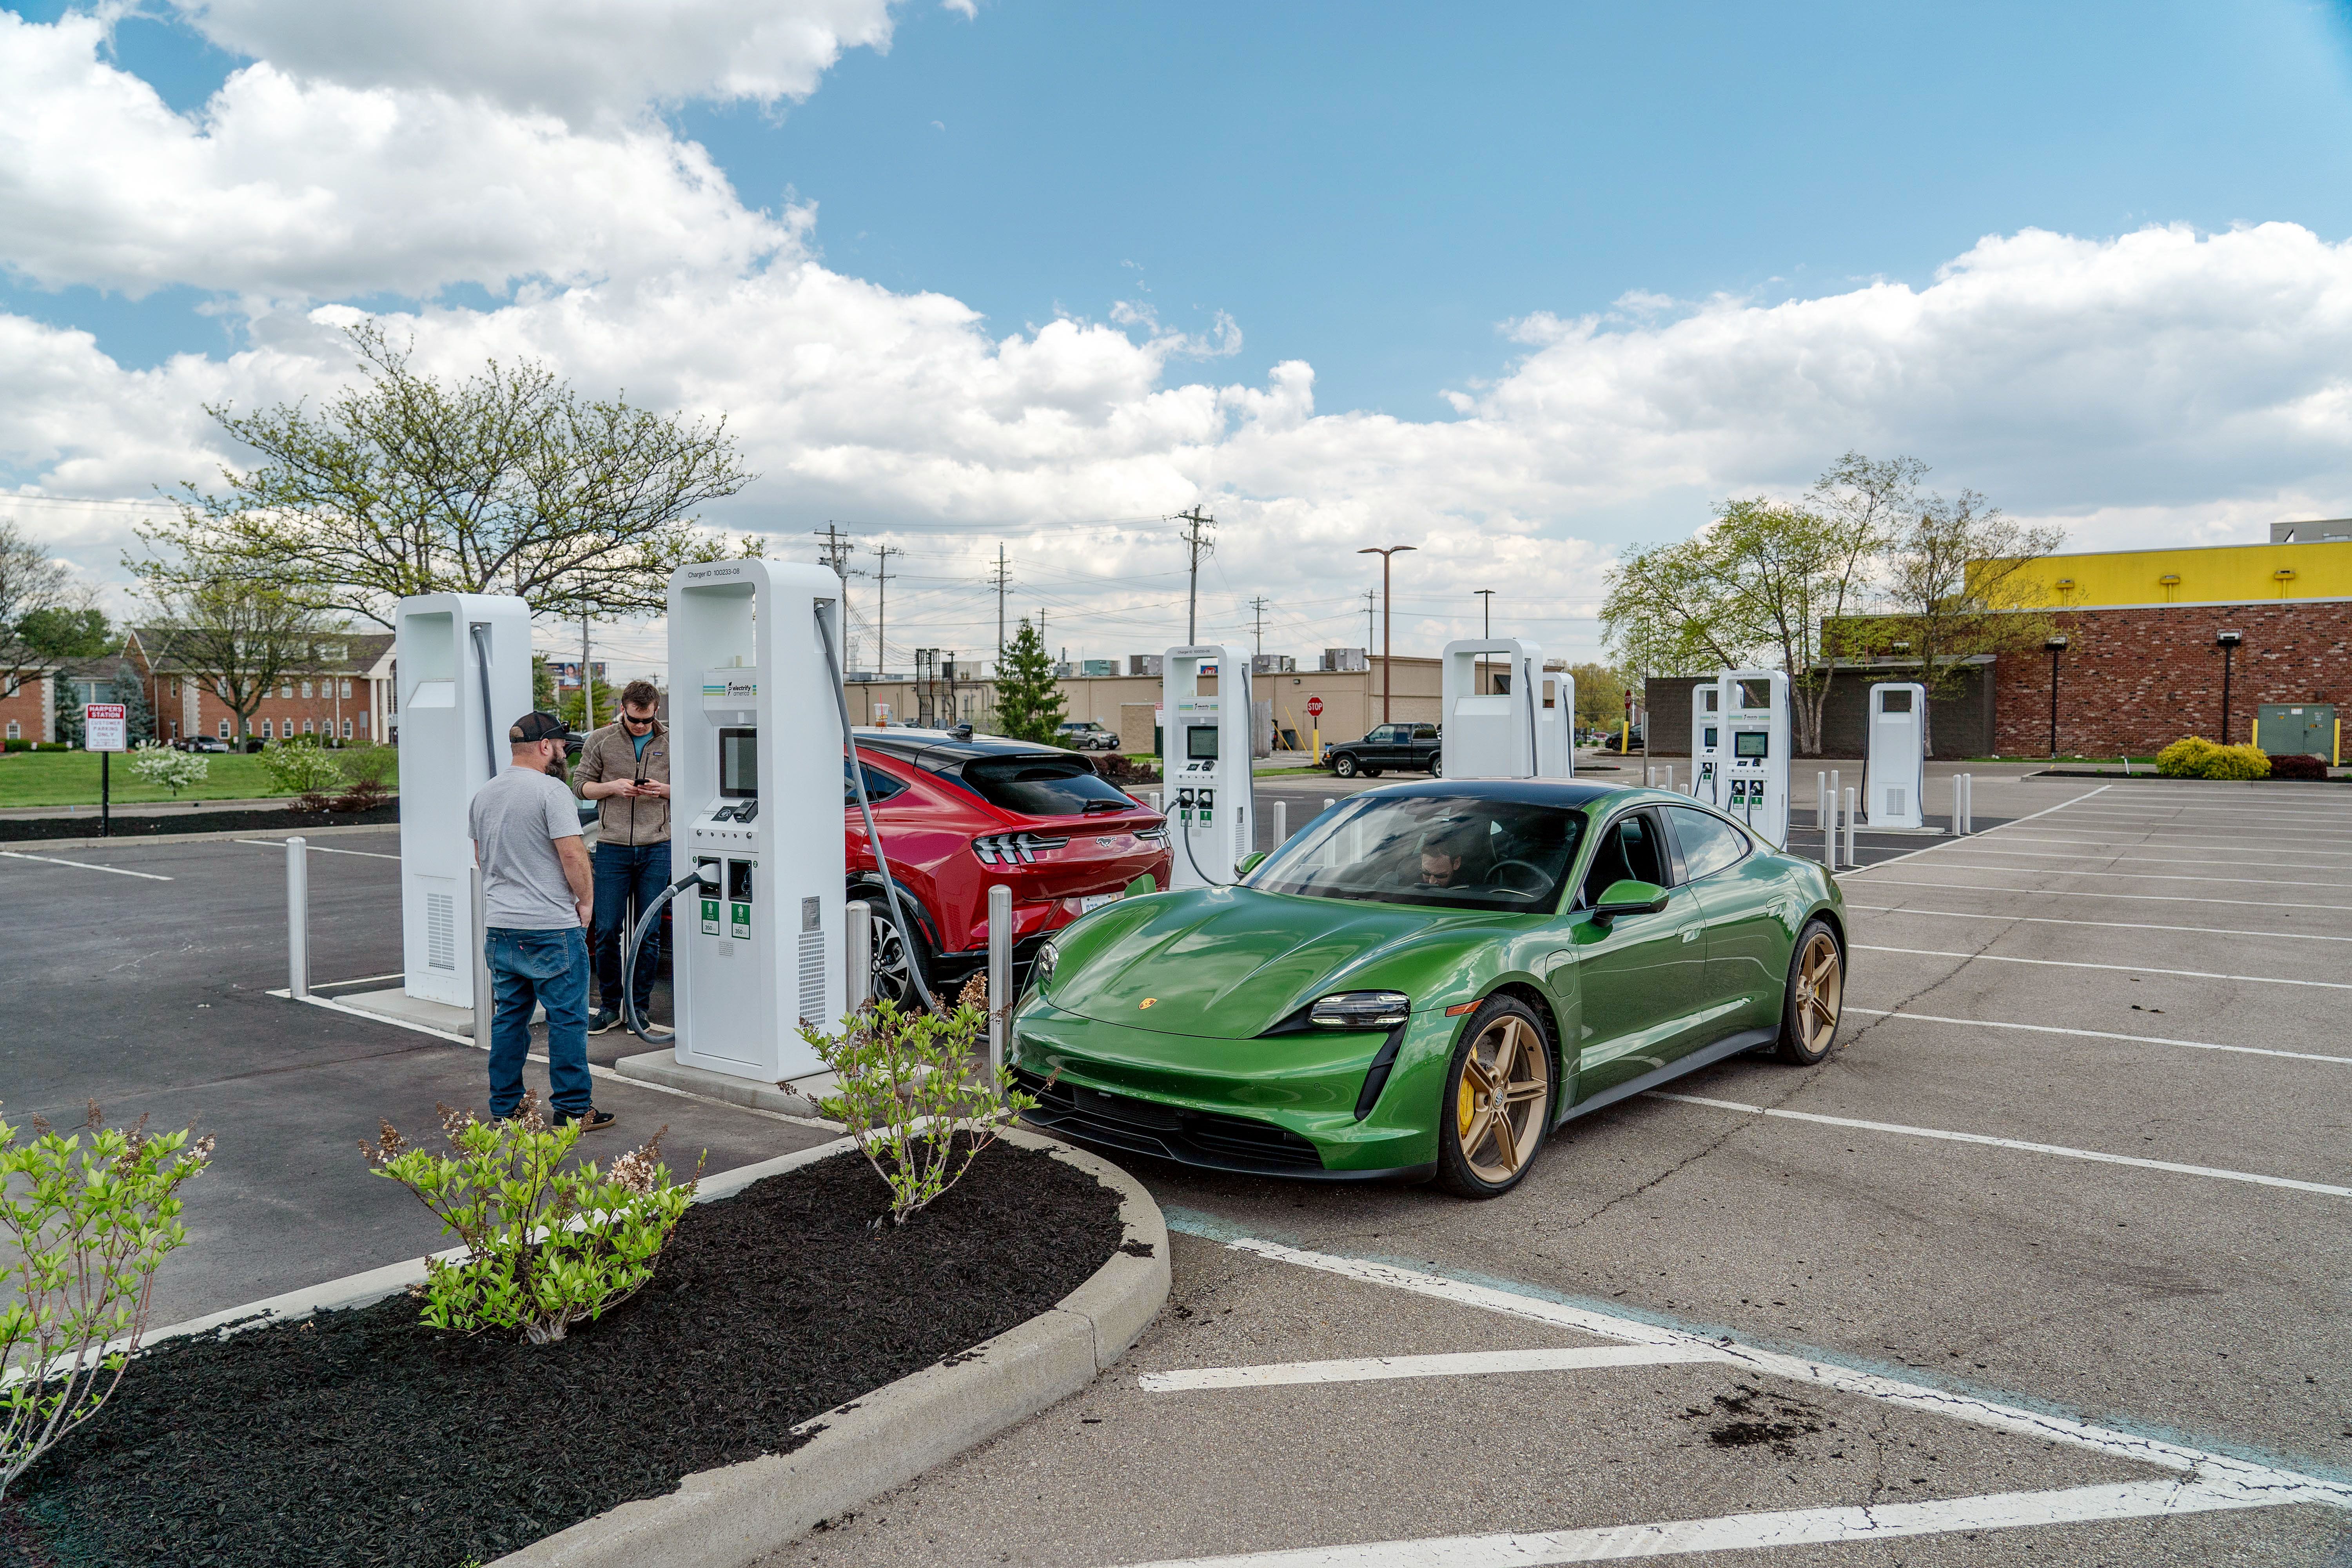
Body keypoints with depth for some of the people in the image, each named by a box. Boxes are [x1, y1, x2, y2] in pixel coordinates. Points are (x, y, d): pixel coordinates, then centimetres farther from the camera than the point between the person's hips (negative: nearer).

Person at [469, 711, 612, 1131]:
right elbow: (572, 855, -17)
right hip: (551, 927, -8)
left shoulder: (483, 796, 12)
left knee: (510, 1016, 16)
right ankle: (572, 1109, 3)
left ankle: (504, 1108, 22)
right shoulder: (551, 790, -13)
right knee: (567, 1018, 0)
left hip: (499, 926, 8)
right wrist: (586, 900, -5)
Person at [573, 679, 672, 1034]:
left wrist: (664, 790, -9)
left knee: (650, 932, 3)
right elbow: (581, 784, 9)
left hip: (656, 848, 0)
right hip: (612, 847, 0)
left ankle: (639, 1006, 15)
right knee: (606, 931, 0)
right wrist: (612, 787, -10)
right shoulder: (601, 741, 6)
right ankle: (609, 1006, 14)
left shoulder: (670, 742, 7)